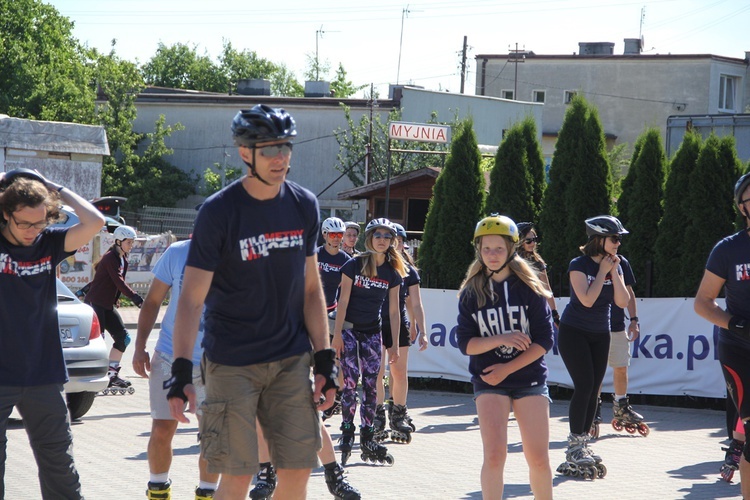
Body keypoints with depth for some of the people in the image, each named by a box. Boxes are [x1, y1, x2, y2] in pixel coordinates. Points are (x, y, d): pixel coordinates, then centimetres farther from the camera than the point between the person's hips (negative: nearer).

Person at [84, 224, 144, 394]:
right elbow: (118, 281, -29)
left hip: (108, 305, 9)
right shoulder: (110, 258, -16)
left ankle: (112, 373, 13)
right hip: (95, 303, -9)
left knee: (123, 338, 6)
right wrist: (134, 297, -39)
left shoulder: (123, 259, 12)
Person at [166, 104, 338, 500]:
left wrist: (325, 361, 4)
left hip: (291, 360, 4)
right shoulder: (218, 212, -11)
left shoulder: (304, 206, 4)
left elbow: (311, 289, 10)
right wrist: (181, 371, -20)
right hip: (232, 363, -4)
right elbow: (191, 299, -11)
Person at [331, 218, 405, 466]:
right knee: (350, 383, -8)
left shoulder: (393, 272, 2)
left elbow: (393, 310, 4)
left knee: (371, 385, 3)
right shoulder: (354, 265, -9)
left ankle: (367, 439, 8)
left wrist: (395, 345, 3)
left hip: (372, 332, 4)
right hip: (349, 329, -4)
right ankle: (346, 436, 0)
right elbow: (343, 301, -9)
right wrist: (337, 334, -13)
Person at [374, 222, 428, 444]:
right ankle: (378, 414, 2)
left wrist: (421, 331, 4)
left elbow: (416, 304, 9)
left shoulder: (408, 271, 6)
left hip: (399, 325, 1)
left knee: (399, 372, 0)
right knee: (377, 371, -7)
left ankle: (399, 415, 10)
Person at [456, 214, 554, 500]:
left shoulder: (528, 288, -2)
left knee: (538, 459, -1)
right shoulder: (471, 292, 2)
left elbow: (544, 340, -5)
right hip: (489, 383, 0)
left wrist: (507, 368, -11)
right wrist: (501, 339, -18)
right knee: (494, 455, -13)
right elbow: (465, 343, -2)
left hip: (530, 379, 0)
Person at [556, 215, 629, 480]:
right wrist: (603, 271, -17)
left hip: (600, 334, 6)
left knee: (593, 389, 4)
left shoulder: (615, 266, 5)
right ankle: (575, 445, -8)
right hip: (574, 332, -6)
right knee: (584, 385, -15)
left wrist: (614, 273, -12)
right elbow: (587, 299, -23)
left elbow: (623, 302, -4)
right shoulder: (579, 265, -12)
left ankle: (582, 445, 10)